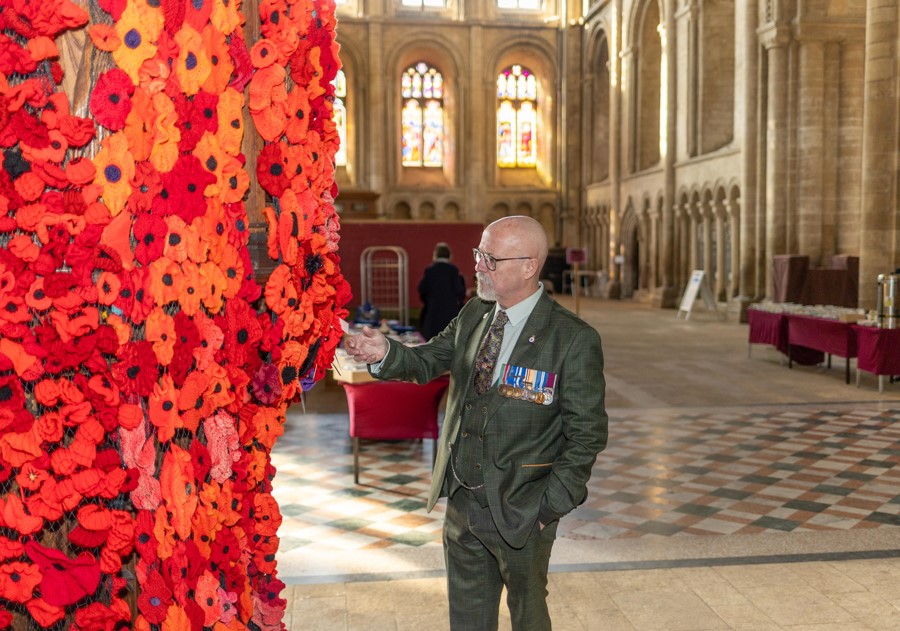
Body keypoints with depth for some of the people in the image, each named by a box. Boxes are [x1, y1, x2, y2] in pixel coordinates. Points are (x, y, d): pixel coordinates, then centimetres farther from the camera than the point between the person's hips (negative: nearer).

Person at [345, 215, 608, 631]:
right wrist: (387, 353, -16)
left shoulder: (574, 339, -16)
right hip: (462, 500, 5)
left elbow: (587, 434, -13)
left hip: (520, 512, -5)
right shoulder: (473, 316, 2)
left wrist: (551, 506, -13)